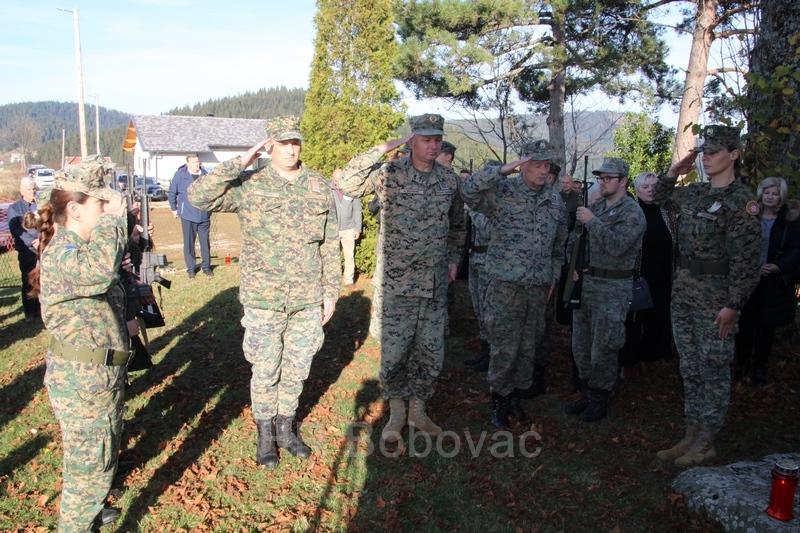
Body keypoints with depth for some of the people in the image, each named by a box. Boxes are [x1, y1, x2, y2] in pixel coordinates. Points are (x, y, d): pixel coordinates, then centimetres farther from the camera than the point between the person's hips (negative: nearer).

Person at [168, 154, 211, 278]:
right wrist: (174, 209, 6)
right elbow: (171, 193, 3)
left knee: (205, 242, 8)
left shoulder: (205, 174, 2)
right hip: (187, 215, -2)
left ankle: (206, 266, 22)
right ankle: (190, 268, 17)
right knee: (189, 243, 6)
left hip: (204, 215, 2)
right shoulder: (180, 174, -5)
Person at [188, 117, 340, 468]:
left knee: (297, 369, 15)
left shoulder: (319, 187, 3)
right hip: (264, 298, -3)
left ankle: (286, 429, 35)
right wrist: (241, 162, -22)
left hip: (308, 299, 3)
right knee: (265, 372, 10)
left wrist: (331, 292, 6)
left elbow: (330, 244, 7)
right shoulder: (249, 185, -7)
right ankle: (265, 435, 30)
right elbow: (198, 196, -21)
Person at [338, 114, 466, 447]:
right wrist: (382, 149, -22)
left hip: (436, 283, 4)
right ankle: (396, 414, 22)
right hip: (398, 282, -4)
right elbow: (347, 184, -22)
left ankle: (417, 410, 30)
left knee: (430, 352, 12)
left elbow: (457, 224, 21)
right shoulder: (390, 175, -6)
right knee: (394, 351, 1)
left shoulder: (450, 179, 7)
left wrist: (453, 259, 14)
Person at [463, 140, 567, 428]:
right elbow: (469, 190, -26)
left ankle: (515, 397, 30)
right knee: (504, 348, 2)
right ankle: (499, 400, 21)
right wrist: (502, 169, -30)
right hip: (505, 285, -5)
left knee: (528, 347, 14)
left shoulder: (555, 200, 9)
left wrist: (553, 277, 16)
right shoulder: (502, 191, -7)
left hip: (539, 287, 5)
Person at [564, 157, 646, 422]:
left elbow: (617, 246, -24)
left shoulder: (632, 212, -9)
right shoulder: (595, 206, 12)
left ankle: (599, 401, 16)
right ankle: (586, 393, 28)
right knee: (581, 347, 14)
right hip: (585, 282, 7)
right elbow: (574, 238, 19)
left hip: (612, 288, -7)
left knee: (603, 351, 0)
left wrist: (592, 221, -20)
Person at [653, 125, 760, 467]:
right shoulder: (694, 194, 9)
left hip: (715, 302, -7)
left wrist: (733, 305, -18)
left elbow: (746, 261, -16)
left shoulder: (741, 202, -12)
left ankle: (706, 443, 16)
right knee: (690, 371, 14)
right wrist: (674, 172, 11)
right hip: (683, 295, 7)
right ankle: (691, 435, 25)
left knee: (713, 372, 4)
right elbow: (660, 196, 29)